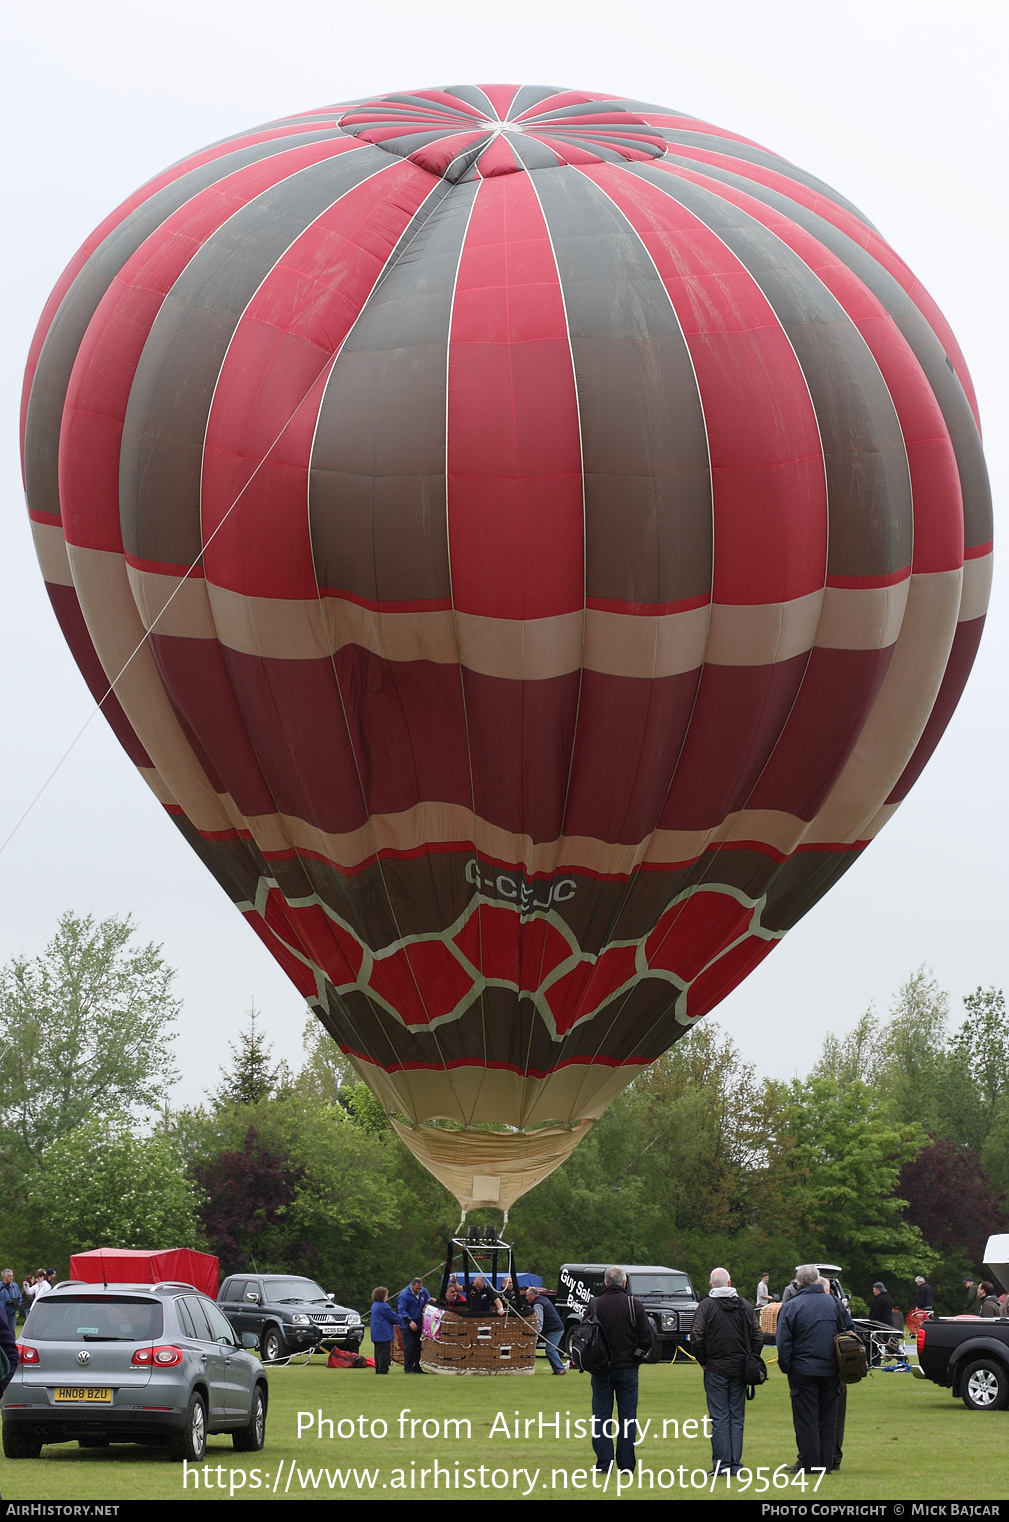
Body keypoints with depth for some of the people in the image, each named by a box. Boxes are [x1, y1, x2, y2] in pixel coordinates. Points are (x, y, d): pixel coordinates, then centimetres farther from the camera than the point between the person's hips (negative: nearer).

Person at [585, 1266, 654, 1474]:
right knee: (628, 1417, 6)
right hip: (627, 1369, 0)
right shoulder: (634, 1305, -4)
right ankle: (626, 1465, 4)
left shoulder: (594, 1304, -4)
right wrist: (638, 1356, 11)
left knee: (601, 1417, 5)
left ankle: (603, 1464, 0)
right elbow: (647, 1337, -5)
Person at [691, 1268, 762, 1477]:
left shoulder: (706, 1306, -6)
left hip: (716, 1369, -3)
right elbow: (757, 1337, 6)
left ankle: (722, 1464, -4)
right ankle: (735, 1463, 8)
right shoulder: (745, 1306, 6)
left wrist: (702, 1361, 1)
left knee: (719, 1418, -1)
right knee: (737, 1416, 8)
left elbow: (696, 1338, -12)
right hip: (740, 1369, 3)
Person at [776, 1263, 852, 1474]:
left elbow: (783, 1342, -9)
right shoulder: (834, 1303, 4)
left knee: (805, 1419, 1)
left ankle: (809, 1463, 0)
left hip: (803, 1370, -3)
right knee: (828, 1418, 10)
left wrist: (786, 1368, 1)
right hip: (830, 1370, 3)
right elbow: (850, 1331, 9)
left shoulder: (791, 1306, -6)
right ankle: (826, 1463, 10)